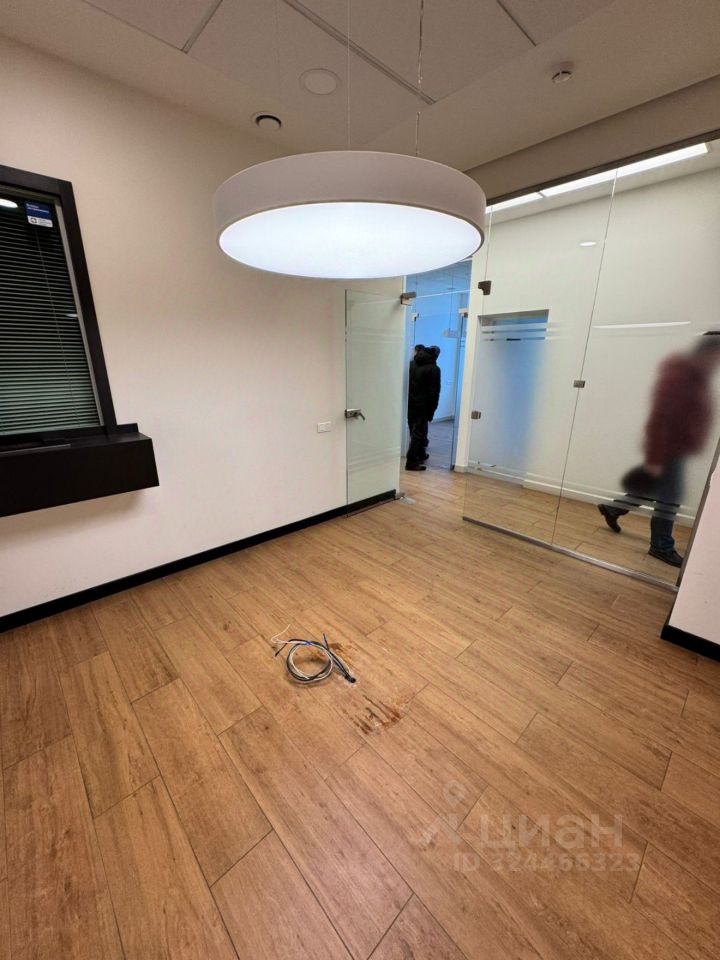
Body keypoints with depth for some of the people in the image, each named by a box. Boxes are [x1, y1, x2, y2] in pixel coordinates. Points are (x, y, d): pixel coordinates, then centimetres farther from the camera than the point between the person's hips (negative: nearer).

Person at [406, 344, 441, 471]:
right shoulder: (434, 369, -8)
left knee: (414, 431, 17)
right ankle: (411, 462, -4)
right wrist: (431, 411, -6)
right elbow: (434, 392, -11)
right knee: (418, 433, -2)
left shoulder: (411, 364, 6)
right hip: (422, 406, -5)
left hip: (409, 404, 5)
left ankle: (421, 455, 33)